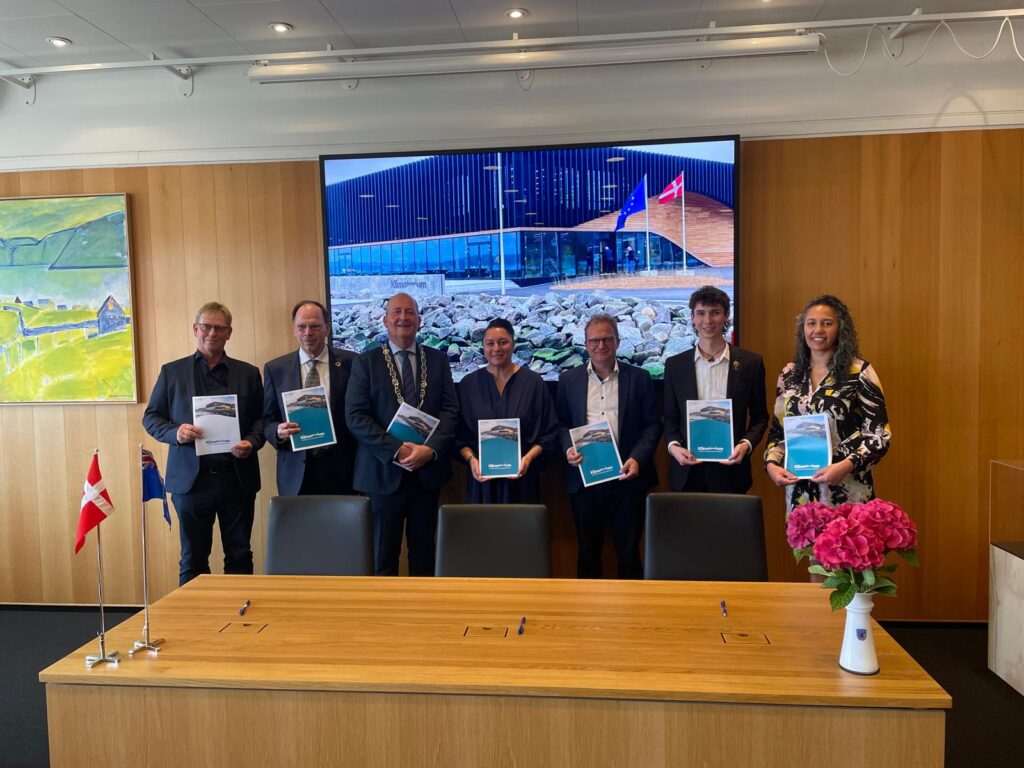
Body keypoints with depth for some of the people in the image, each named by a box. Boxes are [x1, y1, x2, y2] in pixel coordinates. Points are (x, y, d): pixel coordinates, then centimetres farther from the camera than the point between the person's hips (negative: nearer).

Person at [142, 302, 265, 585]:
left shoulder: (248, 373, 8)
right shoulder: (172, 372, 7)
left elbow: (262, 419, 9)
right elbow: (150, 417, 8)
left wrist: (251, 442, -11)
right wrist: (175, 432, -12)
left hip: (238, 478, 1)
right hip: (191, 479, 0)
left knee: (239, 556, 9)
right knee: (193, 560, 9)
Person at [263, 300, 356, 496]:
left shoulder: (350, 363, 0)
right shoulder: (275, 369, 5)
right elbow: (267, 421, 9)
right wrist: (279, 431, -14)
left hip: (341, 470, -1)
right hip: (296, 473, 1)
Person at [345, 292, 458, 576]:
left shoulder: (438, 360, 8)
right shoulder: (365, 362, 1)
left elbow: (450, 410, 1)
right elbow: (356, 416, -7)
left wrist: (430, 448, -15)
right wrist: (396, 450, -16)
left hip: (428, 469, 2)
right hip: (384, 471, -2)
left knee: (424, 549, 13)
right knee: (383, 552, 7)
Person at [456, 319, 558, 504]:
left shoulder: (533, 382, -1)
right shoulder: (469, 384, 2)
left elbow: (549, 432, 0)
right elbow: (460, 434, 4)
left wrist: (529, 457, -14)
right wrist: (471, 459, -12)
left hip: (521, 476, -1)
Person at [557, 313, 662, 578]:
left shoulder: (639, 378, 4)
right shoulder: (569, 379, 8)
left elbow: (653, 424, 2)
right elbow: (561, 423, 9)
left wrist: (637, 459, -12)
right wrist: (568, 448, -11)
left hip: (627, 477, -1)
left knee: (629, 550, 9)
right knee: (588, 550, 12)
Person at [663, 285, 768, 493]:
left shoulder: (750, 362, 2)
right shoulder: (675, 364, 5)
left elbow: (759, 417, 6)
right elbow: (670, 418, 9)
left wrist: (746, 444, -11)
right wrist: (673, 446, -9)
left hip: (731, 470, -1)